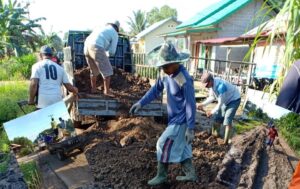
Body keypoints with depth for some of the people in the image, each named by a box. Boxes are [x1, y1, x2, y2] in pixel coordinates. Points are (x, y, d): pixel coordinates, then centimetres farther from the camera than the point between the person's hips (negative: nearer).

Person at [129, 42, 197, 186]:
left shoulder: (185, 80, -25)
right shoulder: (167, 75, 0)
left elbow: (190, 105, -22)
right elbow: (156, 90, 11)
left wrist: (190, 129, -20)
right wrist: (140, 103, 5)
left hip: (181, 121, -9)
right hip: (175, 119, 9)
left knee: (163, 145, 0)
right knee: (180, 147, 18)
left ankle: (161, 175, 18)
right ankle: (190, 174, 31)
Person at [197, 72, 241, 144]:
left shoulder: (220, 86, -39)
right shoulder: (212, 84, -14)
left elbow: (220, 103, -30)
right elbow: (212, 97, 0)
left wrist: (212, 112, -21)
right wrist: (203, 104, -12)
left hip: (234, 100, -9)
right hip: (225, 100, 9)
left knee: (227, 120, -15)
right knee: (217, 117, 12)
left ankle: (225, 142, -7)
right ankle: (215, 135, 29)